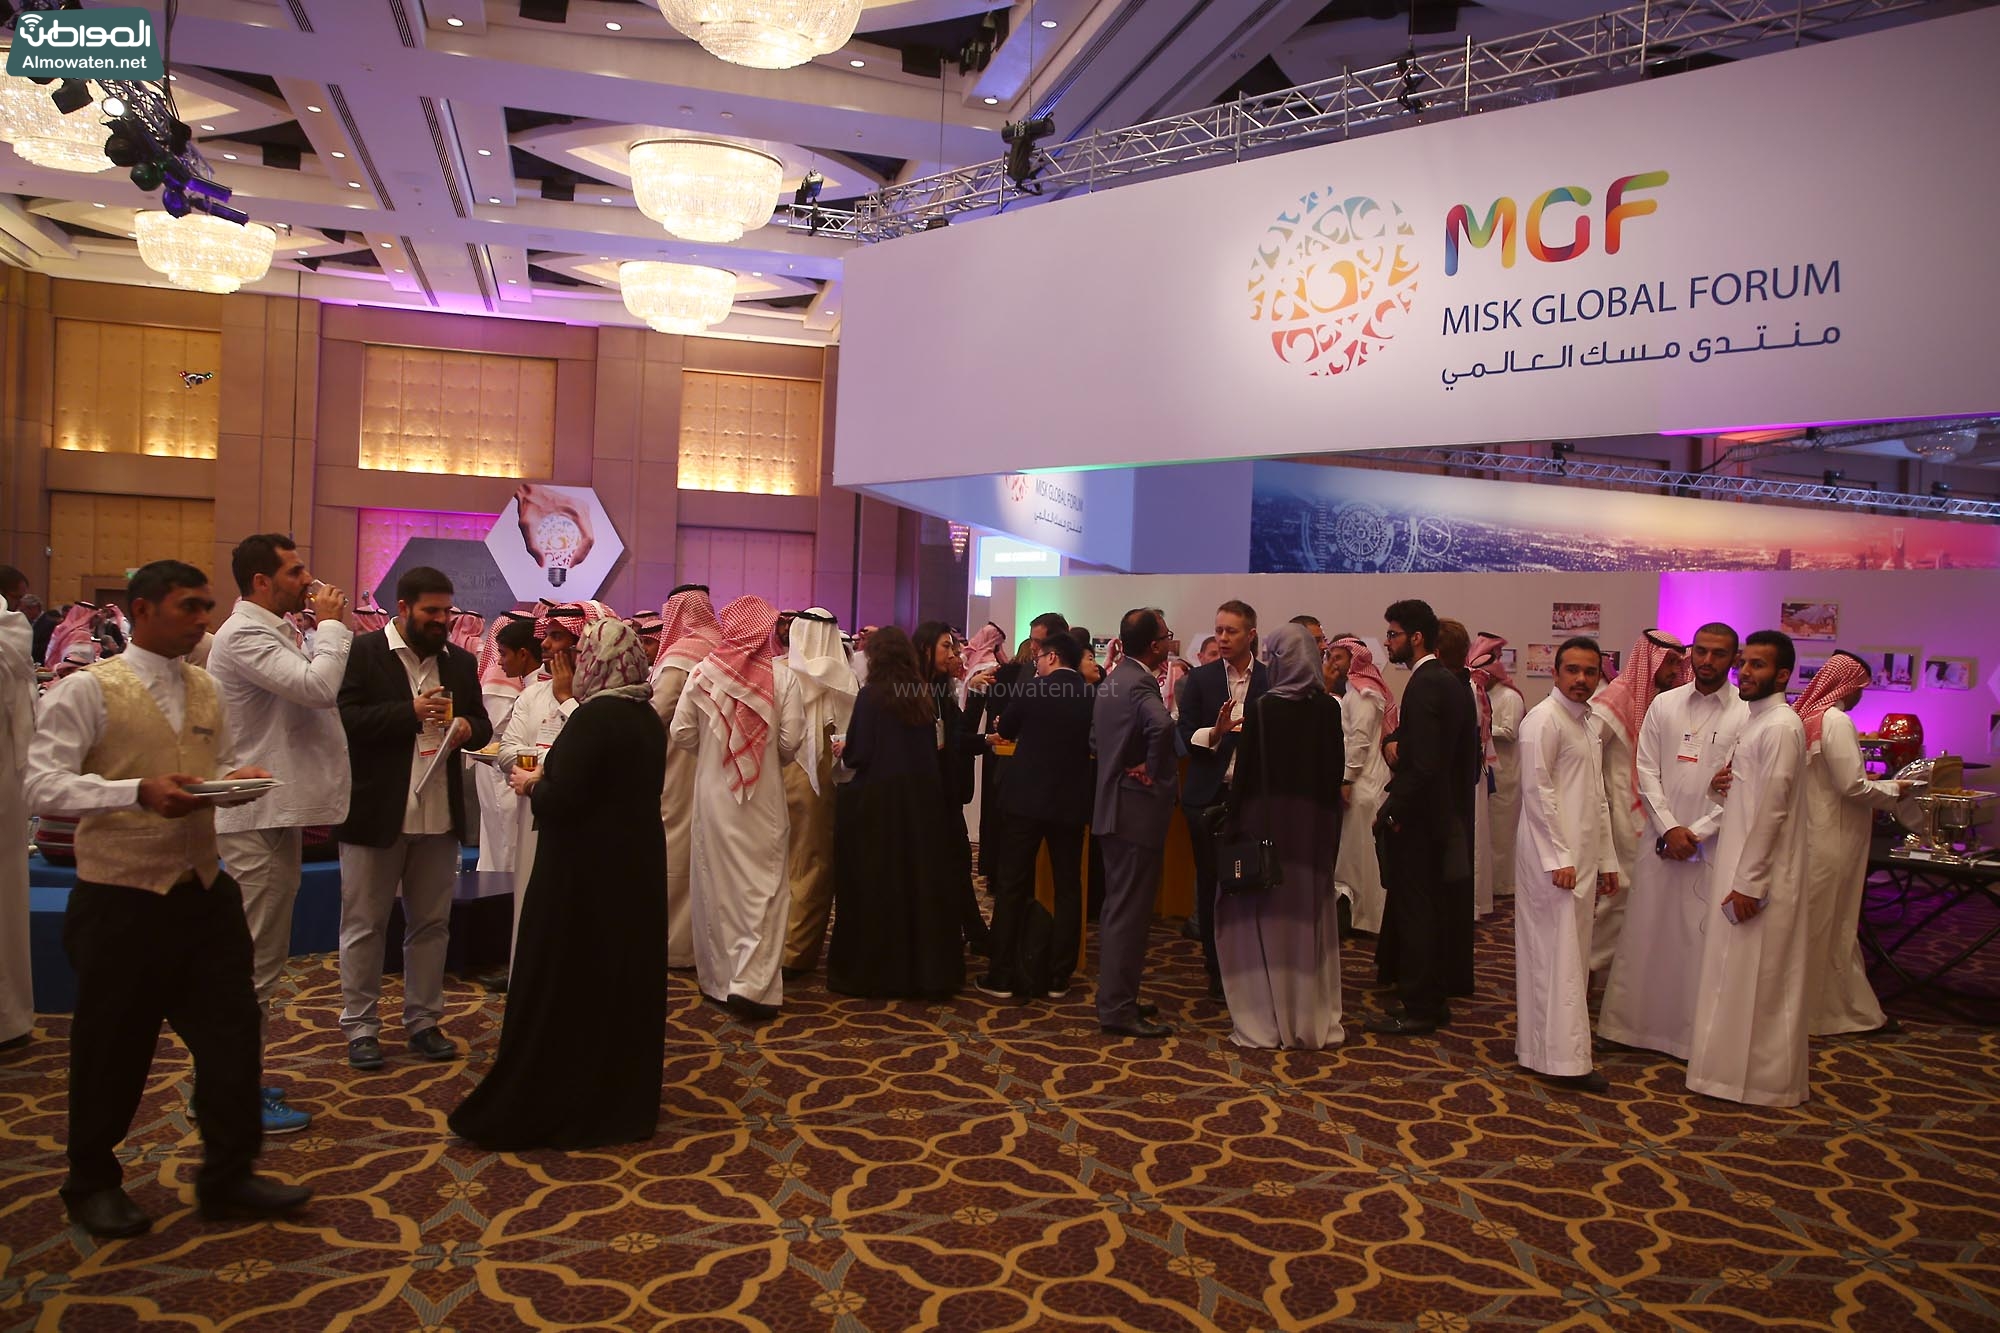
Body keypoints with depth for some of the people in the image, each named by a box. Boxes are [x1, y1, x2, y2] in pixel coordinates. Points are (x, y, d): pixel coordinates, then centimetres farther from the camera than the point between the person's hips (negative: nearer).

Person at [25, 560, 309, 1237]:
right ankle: (92, 1183, 33)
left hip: (204, 892, 5)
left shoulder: (205, 689, 9)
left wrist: (239, 775, -3)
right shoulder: (88, 690, -9)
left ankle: (228, 1176, 22)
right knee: (112, 1051, 10)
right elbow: (43, 786, -15)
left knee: (232, 1032, 8)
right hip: (120, 900, -5)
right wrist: (139, 791, -29)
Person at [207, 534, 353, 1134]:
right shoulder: (245, 635, -16)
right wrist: (332, 625, -17)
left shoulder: (275, 631, 17)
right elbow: (317, 686, -29)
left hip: (276, 813, 11)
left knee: (261, 954, 18)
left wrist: (325, 628, 8)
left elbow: (314, 688, 17)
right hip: (258, 819, -11)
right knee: (256, 958, -3)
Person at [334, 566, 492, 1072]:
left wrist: (467, 727, -6)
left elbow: (482, 723, 16)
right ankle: (360, 1026, 18)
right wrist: (411, 712, -21)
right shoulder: (361, 653, -6)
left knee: (431, 924, 12)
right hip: (375, 813, -5)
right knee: (364, 925, 7)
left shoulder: (459, 661, 10)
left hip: (439, 816, 5)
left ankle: (423, 1020, 24)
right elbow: (343, 720, -15)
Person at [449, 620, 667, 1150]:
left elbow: (560, 801, -23)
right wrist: (550, 778, 15)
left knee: (562, 985, 3)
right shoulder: (648, 717, 6)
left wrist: (531, 784, -2)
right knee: (626, 979, 17)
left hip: (585, 869, -8)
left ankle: (546, 1106, 13)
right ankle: (627, 1099, 29)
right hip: (637, 862, 8)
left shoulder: (592, 717, -19)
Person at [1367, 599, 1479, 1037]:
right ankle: (1433, 1001, 25)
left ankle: (1417, 1010, 6)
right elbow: (1468, 757, 16)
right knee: (1434, 910, 15)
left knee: (1414, 912, -2)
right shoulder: (1454, 683, 12)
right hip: (1445, 816, 10)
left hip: (1416, 819, -10)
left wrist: (1390, 811, -17)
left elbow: (1422, 763, -25)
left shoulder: (1424, 686, -18)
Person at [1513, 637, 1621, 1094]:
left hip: (1583, 856, 9)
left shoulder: (1591, 722, 16)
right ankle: (1564, 1059, -2)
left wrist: (1606, 859, 18)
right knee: (1558, 956, -6)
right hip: (1552, 856, -9)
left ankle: (1540, 1045, 21)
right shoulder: (1544, 719, -11)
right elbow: (1537, 790, -15)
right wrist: (1558, 858, -17)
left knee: (1573, 953, 12)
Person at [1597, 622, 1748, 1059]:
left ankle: (1697, 1036, 13)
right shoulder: (1664, 705, 5)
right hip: (1662, 837, 3)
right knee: (1645, 934, 9)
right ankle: (1631, 1023, 20)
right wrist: (1670, 828, -7)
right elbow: (1647, 770, 3)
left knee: (1704, 939, 2)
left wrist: (1696, 832, -11)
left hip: (1714, 843, -2)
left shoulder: (1748, 712, -3)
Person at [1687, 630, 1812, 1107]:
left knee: (1757, 981, 0)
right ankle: (1738, 1067, 27)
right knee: (1738, 975, 16)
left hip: (1760, 877, -9)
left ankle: (1763, 1082, 12)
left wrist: (1749, 883, -20)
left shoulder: (1780, 727, -16)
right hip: (1740, 869, 9)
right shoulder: (1756, 720, 13)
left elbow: (1771, 810, -20)